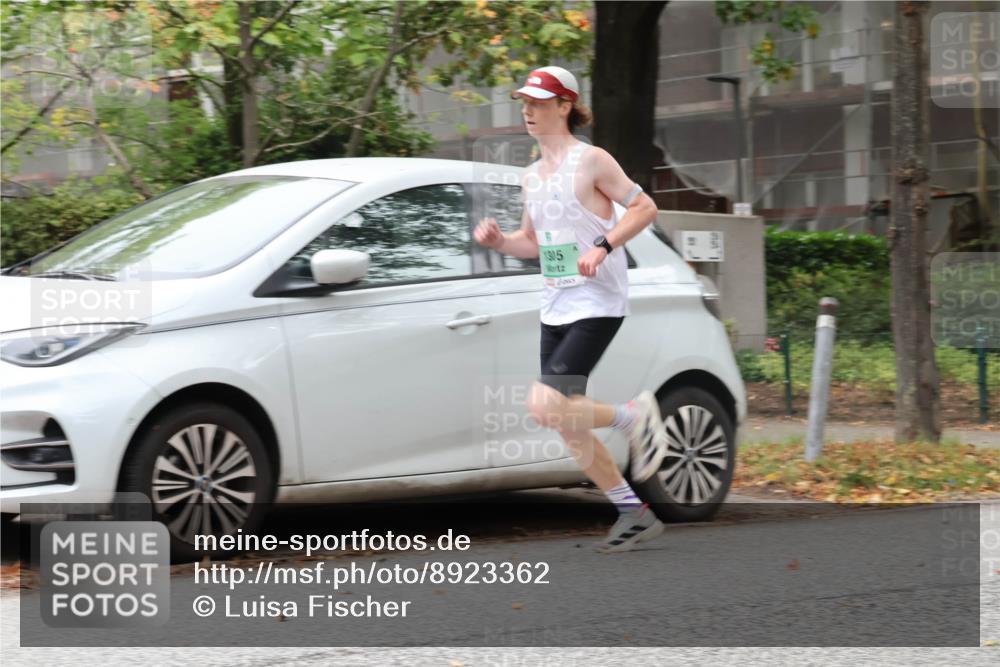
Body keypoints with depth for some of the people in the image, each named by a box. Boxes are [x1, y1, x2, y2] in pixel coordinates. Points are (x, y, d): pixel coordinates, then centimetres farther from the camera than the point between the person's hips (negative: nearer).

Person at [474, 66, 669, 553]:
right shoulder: (532, 176, 15)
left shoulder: (591, 161, -7)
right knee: (567, 425, 4)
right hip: (555, 309, 8)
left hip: (596, 305, -8)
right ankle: (634, 514, 15)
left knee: (546, 406, -21)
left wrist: (603, 247, -19)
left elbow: (644, 207, -7)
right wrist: (498, 241, 3)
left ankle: (634, 415, 2)